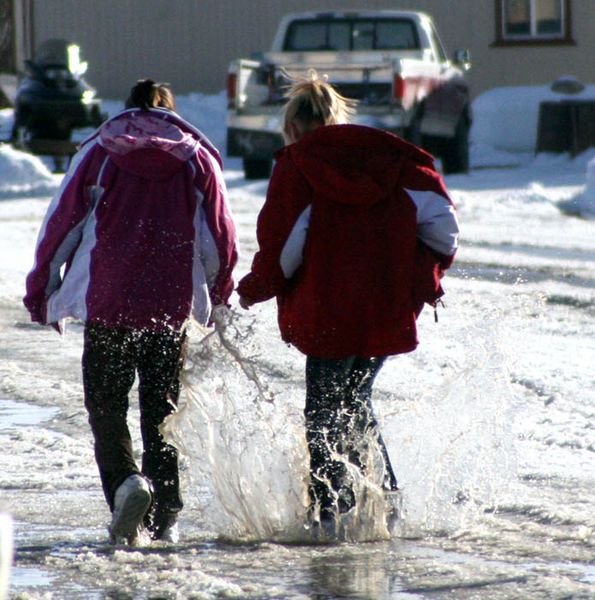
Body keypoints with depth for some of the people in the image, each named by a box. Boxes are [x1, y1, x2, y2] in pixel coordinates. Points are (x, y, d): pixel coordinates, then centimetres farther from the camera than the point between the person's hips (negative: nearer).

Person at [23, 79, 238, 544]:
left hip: (106, 301, -2)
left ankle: (125, 480, -22)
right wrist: (219, 294, 24)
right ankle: (165, 517, 7)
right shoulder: (198, 159, 7)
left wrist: (41, 290, 8)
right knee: (162, 410, 12)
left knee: (106, 406, 4)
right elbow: (220, 238, 9)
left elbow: (62, 223, 0)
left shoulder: (98, 153, 3)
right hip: (172, 306, 2)